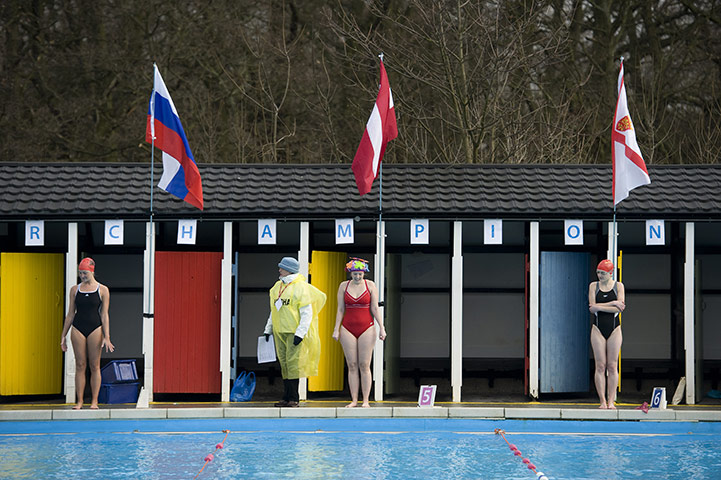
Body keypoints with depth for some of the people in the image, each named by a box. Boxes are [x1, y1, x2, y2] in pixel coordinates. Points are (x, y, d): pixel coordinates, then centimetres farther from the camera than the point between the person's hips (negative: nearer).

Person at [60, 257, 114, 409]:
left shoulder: (102, 290, 2)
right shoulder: (75, 290, 8)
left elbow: (104, 315, 0)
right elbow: (70, 314, 12)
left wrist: (106, 337, -6)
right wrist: (64, 335, 9)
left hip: (95, 328, -2)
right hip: (78, 329, 2)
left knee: (94, 366, -1)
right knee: (80, 365, 0)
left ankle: (94, 401, 2)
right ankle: (79, 401, 2)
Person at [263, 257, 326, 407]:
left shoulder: (301, 287, -8)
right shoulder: (277, 286, 13)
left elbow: (307, 313, -10)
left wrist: (300, 333, -16)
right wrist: (268, 329, 19)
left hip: (294, 331, -7)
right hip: (279, 332, 7)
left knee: (292, 362, -9)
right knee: (284, 363, 7)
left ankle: (294, 398, -5)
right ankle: (287, 397, 11)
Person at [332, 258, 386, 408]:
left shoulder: (370, 285, 2)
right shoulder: (343, 286, 6)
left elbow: (375, 308, 2)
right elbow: (340, 309, 7)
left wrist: (381, 327, -5)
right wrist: (336, 329, 2)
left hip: (366, 328, -2)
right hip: (348, 328, 2)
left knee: (364, 366, -4)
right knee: (352, 366, 1)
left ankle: (366, 400, -1)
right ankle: (354, 400, 3)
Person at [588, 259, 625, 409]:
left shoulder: (618, 286, 2)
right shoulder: (594, 286, 6)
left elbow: (619, 309, -10)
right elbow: (592, 308, -6)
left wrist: (599, 306, -13)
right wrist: (612, 304, -13)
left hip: (614, 329, -1)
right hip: (598, 329, 1)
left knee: (612, 366, -3)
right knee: (600, 366, -3)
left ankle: (611, 401, -1)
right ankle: (603, 401, -2)